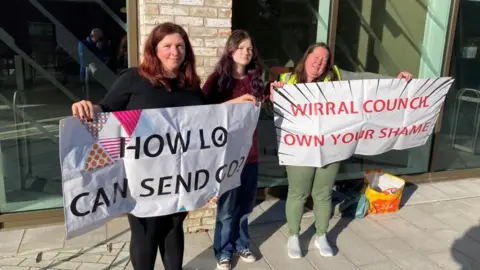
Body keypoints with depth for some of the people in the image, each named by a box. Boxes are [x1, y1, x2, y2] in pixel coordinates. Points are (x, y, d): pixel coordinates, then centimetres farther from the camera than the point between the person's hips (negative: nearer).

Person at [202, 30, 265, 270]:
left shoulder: (254, 79, 8)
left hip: (250, 149, 5)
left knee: (246, 203, 15)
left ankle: (241, 244, 35)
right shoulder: (218, 78, -6)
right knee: (227, 206, 6)